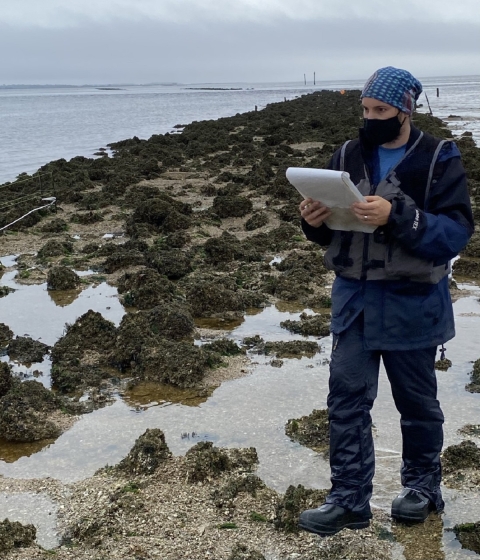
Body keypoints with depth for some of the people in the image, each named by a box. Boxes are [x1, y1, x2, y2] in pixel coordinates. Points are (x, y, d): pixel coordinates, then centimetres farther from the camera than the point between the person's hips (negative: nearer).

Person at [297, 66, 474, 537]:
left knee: (417, 400, 13)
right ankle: (349, 499, 13)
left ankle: (423, 485, 34)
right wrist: (315, 221, -13)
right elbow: (331, 229, 10)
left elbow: (456, 232, -18)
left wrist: (396, 216, -31)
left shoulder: (439, 160, -9)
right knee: (346, 398, 2)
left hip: (411, 304, -3)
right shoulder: (347, 156, 4)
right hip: (353, 298, 4)